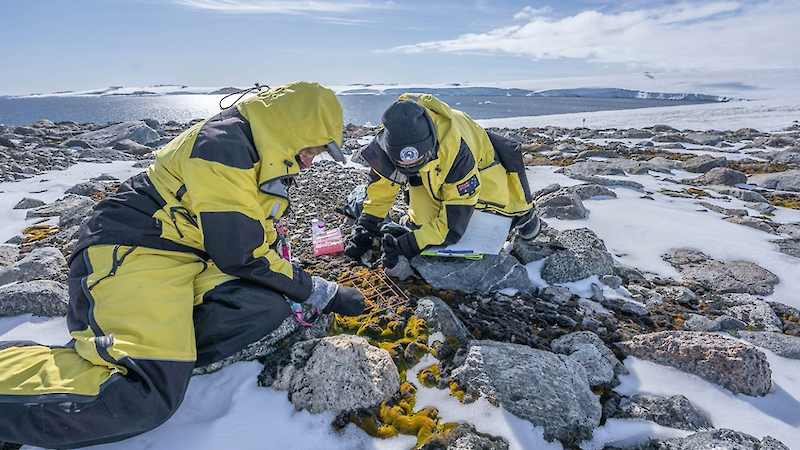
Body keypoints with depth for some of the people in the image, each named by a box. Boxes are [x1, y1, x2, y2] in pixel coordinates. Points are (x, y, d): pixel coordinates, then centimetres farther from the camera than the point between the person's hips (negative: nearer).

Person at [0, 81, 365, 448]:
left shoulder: (261, 158, 12)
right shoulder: (222, 144, -18)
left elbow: (257, 242, 19)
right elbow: (241, 255, -20)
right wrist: (320, 292, -11)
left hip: (189, 260, 10)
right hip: (131, 252, -9)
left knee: (267, 306, -15)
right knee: (145, 396, -25)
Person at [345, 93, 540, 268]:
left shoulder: (456, 152, -45)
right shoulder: (388, 141, -32)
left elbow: (453, 223, -39)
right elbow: (380, 188, -11)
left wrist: (406, 246, -44)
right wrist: (364, 229, -14)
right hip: (429, 177, 2)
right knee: (423, 222, -17)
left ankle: (522, 211, 22)